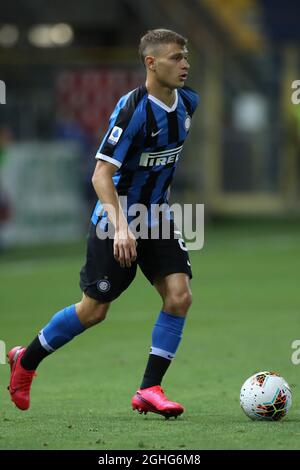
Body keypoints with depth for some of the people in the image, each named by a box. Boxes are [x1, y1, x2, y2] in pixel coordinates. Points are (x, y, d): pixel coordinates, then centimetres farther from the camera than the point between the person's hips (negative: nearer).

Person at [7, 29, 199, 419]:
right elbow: (101, 174, -26)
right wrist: (120, 227, -35)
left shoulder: (188, 102, -2)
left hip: (158, 218, 6)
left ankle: (149, 390, -3)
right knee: (93, 310, 2)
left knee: (179, 296, -11)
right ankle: (26, 360, 26)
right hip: (116, 221, -6)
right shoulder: (132, 108, -24)